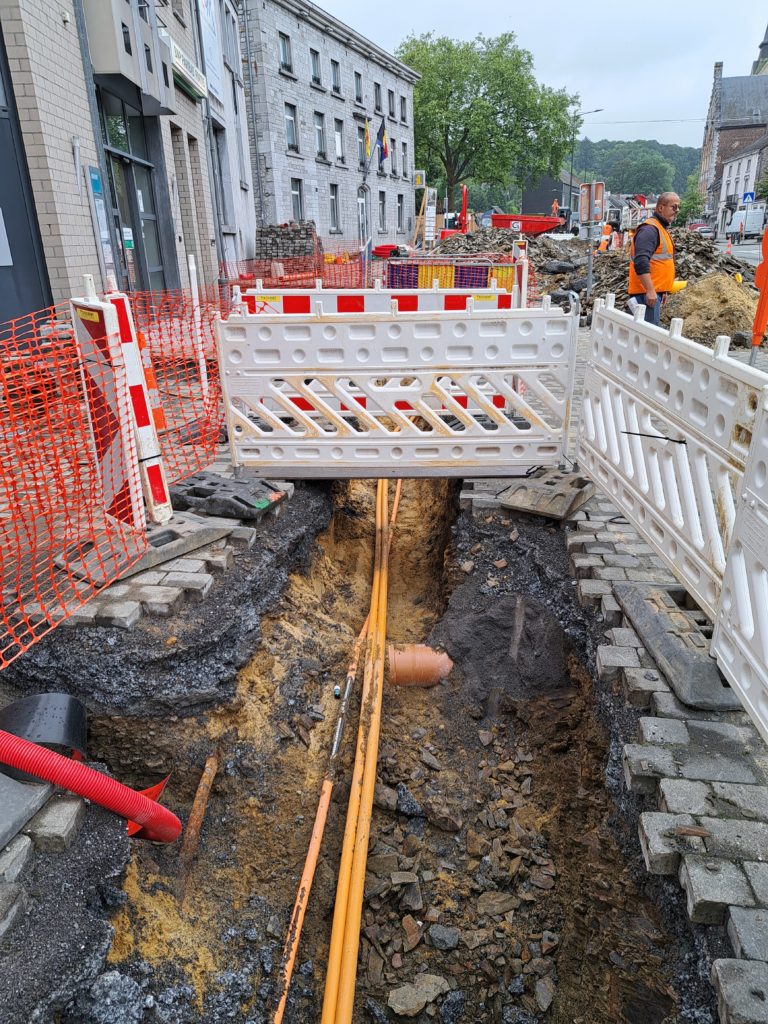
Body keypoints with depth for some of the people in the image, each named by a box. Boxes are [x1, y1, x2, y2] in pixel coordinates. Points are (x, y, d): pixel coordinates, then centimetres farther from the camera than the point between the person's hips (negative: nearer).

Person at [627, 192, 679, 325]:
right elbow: (641, 263, -23)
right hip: (647, 293, -11)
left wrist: (663, 291, 28)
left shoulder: (662, 229, 22)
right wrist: (650, 290, -27)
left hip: (654, 291, 11)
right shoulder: (649, 229, -12)